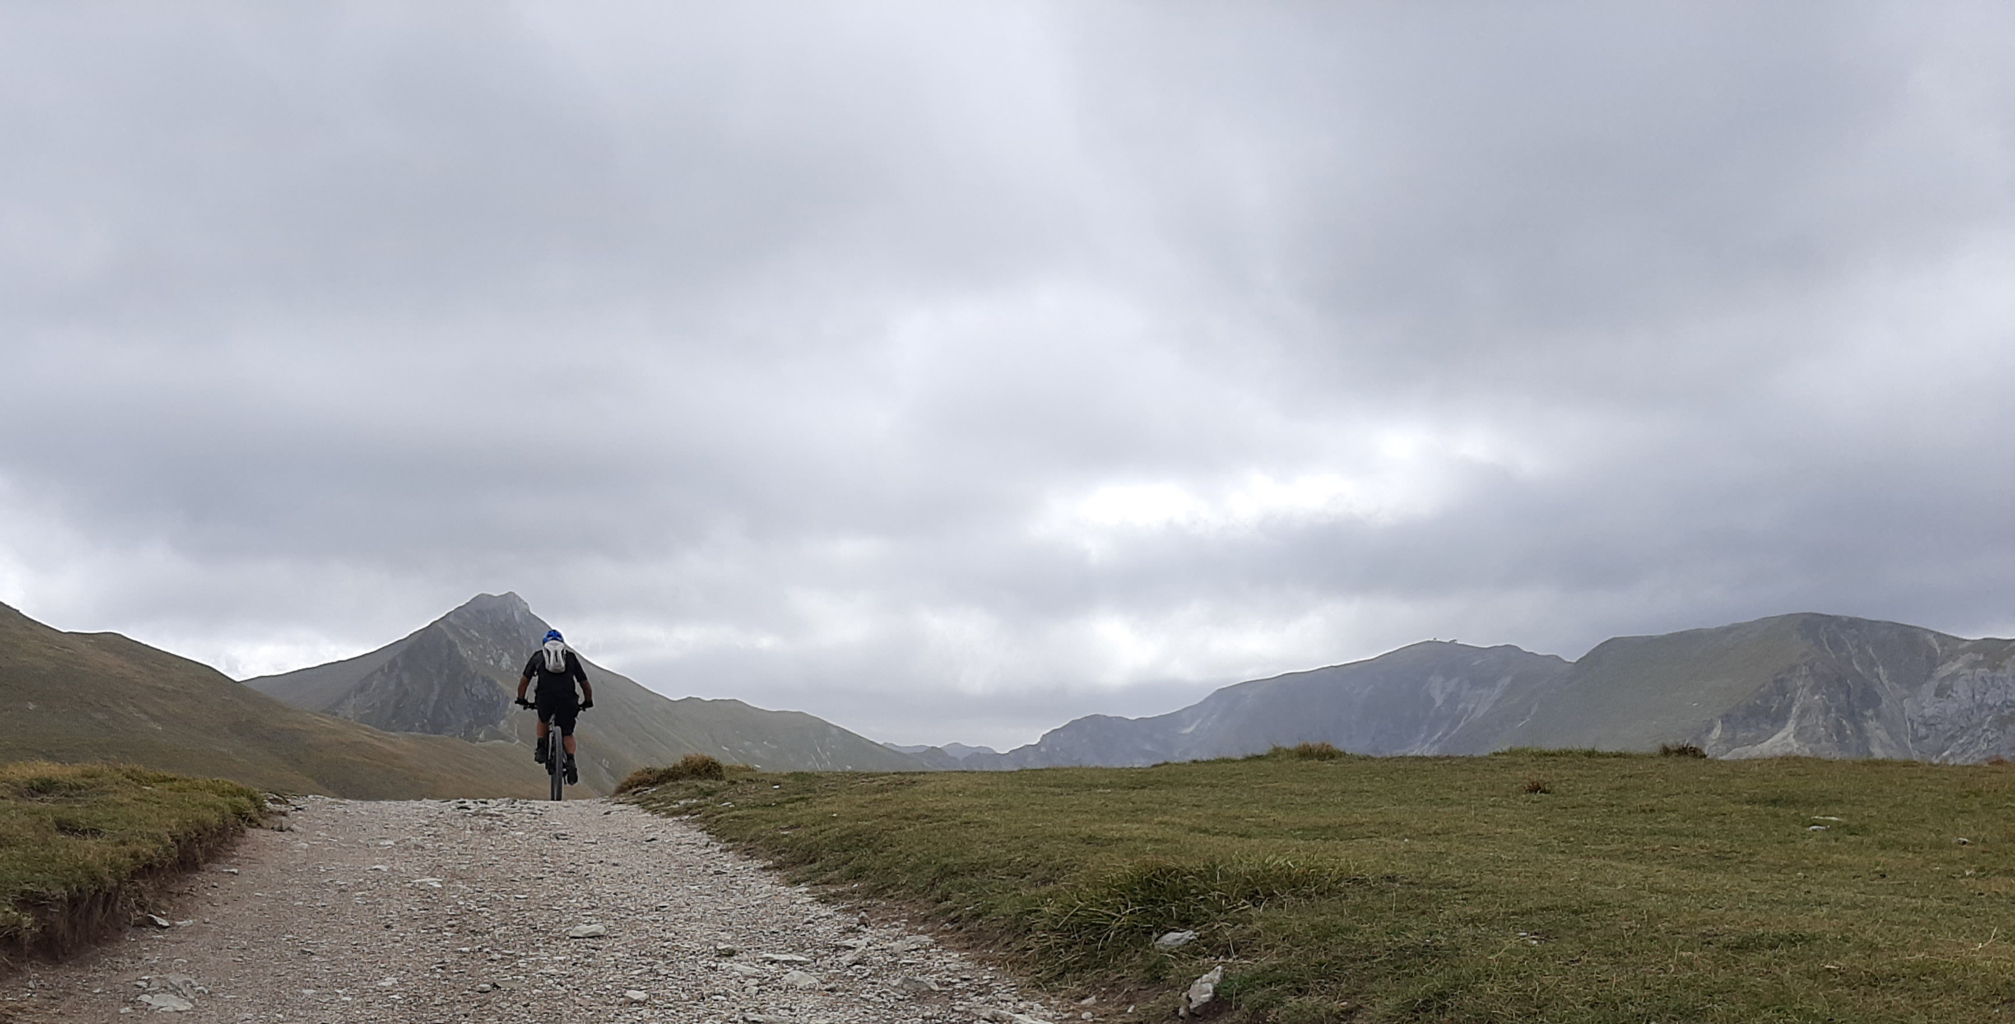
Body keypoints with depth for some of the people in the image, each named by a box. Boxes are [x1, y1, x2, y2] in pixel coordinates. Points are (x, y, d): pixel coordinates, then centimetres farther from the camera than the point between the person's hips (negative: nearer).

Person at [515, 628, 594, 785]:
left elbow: (523, 681, 20)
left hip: (545, 697, 0)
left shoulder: (538, 655, 23)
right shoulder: (571, 656, 24)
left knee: (543, 720, 32)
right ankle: (570, 760, -10)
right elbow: (586, 685, 24)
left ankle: (541, 748, 15)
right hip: (567, 699, 0)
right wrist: (587, 702, 38)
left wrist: (521, 700, 34)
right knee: (567, 733, 13)